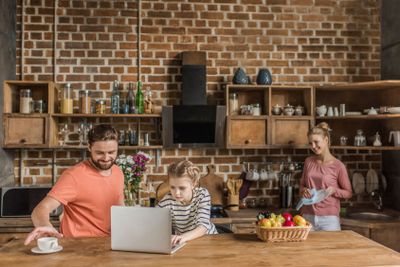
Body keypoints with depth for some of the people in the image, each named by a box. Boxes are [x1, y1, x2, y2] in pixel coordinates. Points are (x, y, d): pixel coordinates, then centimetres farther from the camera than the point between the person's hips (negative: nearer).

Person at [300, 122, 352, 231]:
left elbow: (348, 193, 2)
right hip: (308, 217, 3)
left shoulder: (338, 166, -6)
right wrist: (304, 190, -5)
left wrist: (334, 190, -16)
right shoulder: (308, 162, 5)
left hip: (329, 219, -3)